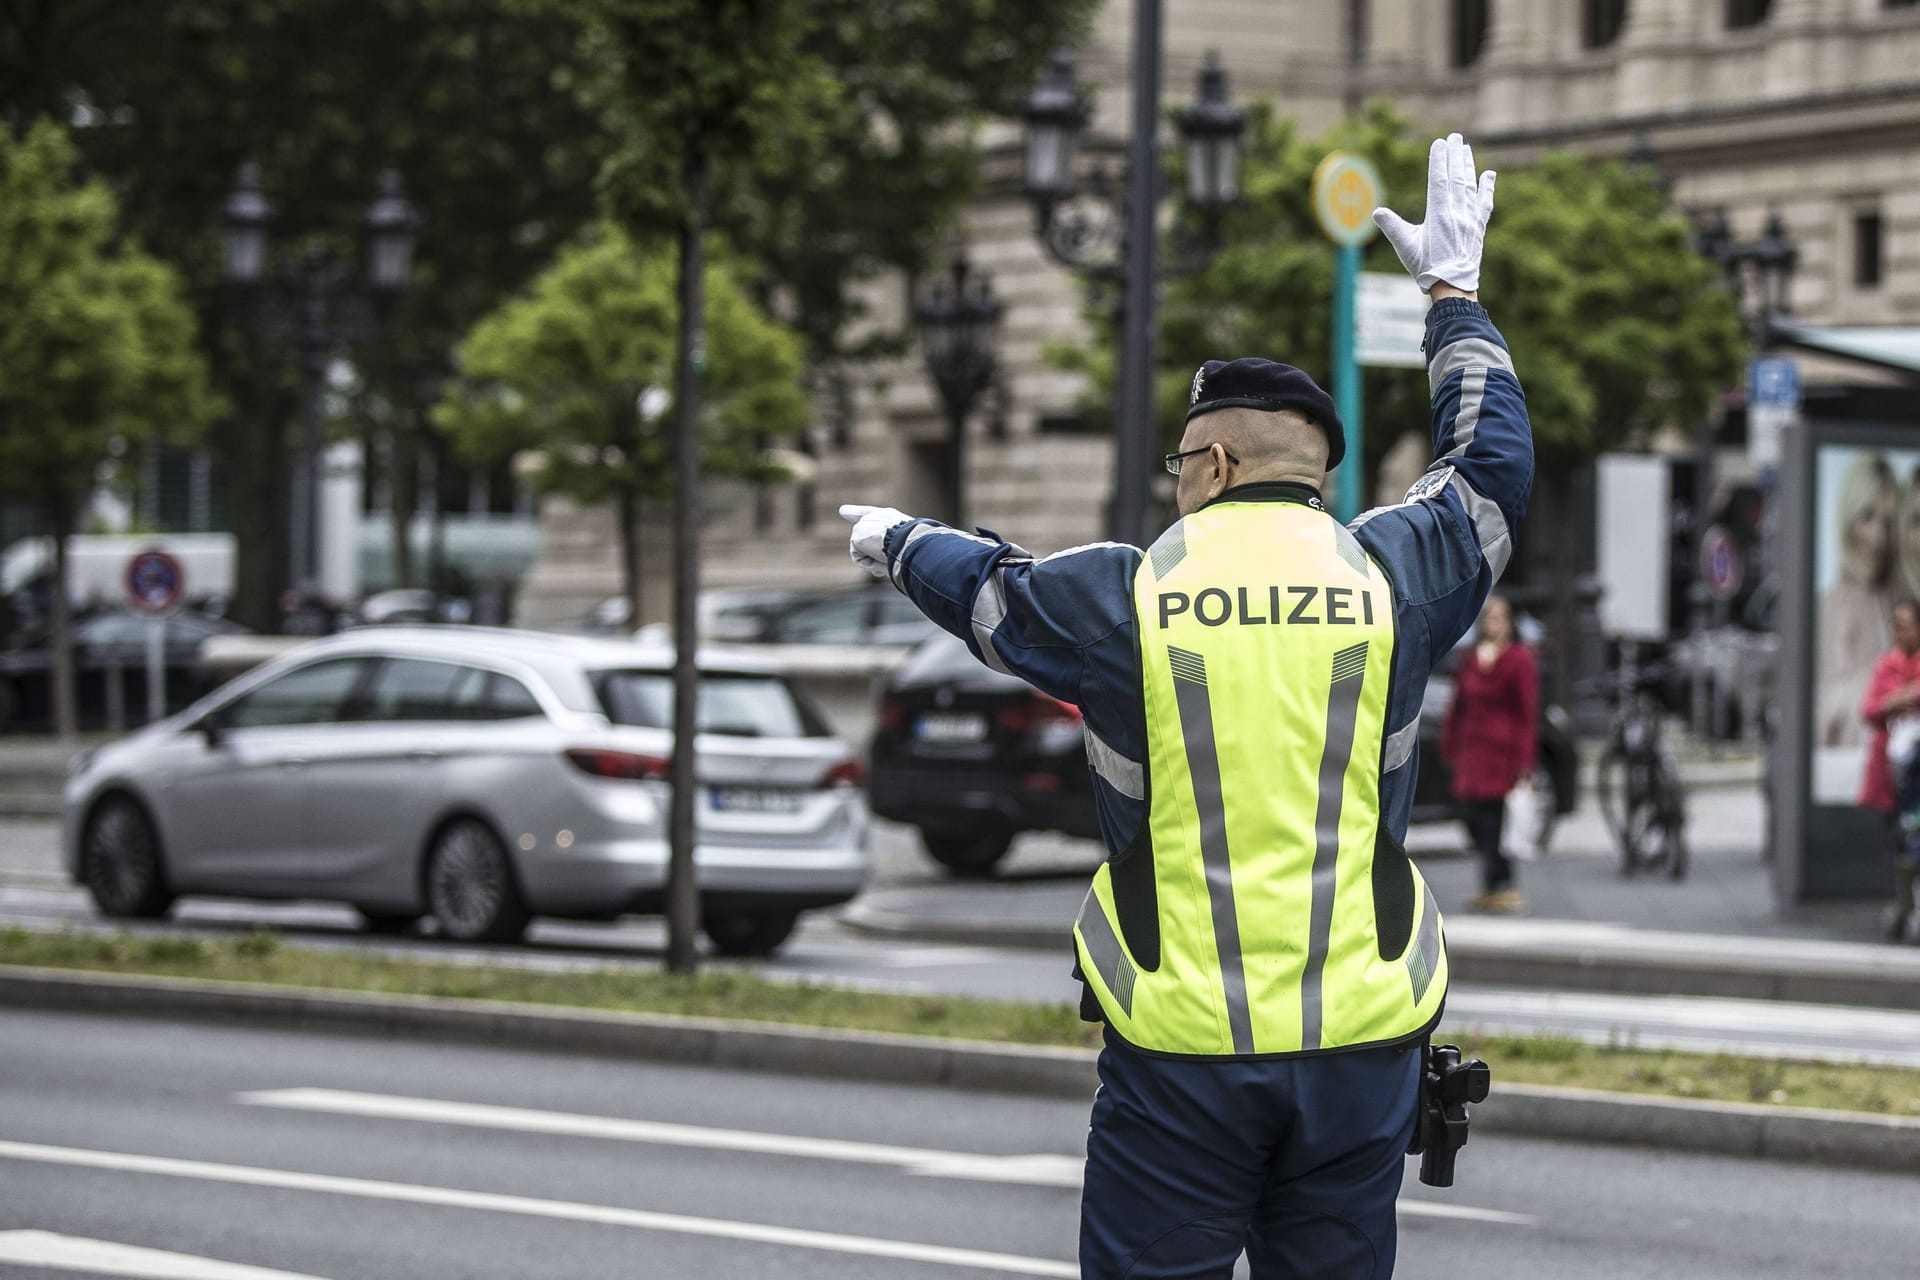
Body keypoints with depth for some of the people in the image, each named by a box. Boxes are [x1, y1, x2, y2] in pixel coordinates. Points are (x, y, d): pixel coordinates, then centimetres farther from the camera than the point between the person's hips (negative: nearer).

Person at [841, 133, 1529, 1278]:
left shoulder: (1125, 596, -2)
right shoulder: (1390, 576, 2)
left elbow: (983, 588, 19)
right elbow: (1493, 470, 21)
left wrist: (901, 541, 41)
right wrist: (1456, 295, 33)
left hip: (1180, 1044, -2)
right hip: (1362, 1037, 2)